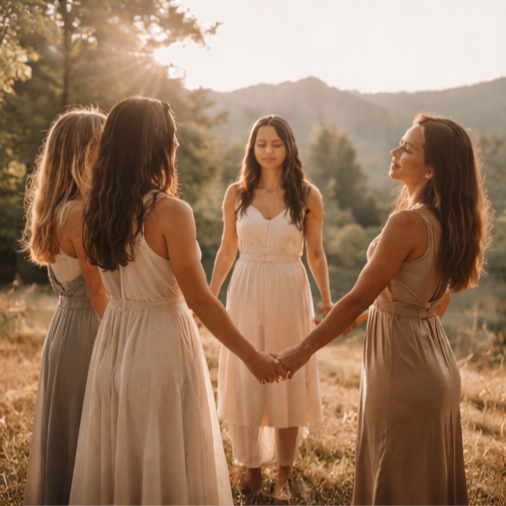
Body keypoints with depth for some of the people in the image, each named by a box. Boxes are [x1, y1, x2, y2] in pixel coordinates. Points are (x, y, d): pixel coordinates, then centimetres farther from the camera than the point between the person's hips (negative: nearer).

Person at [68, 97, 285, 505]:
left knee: (117, 458, 20)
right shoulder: (171, 212, -18)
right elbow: (198, 299, -16)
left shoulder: (96, 208, 0)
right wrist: (252, 356, -8)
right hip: (163, 344, -6)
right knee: (167, 462, 10)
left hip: (113, 340, 6)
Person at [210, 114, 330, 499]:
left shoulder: (307, 196, -2)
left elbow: (316, 255, 5)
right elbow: (226, 252, 8)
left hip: (289, 296, -1)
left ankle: (284, 475, 23)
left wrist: (327, 302, -3)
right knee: (244, 385, 8)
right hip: (245, 294, 1)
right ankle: (251, 469, 26)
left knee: (287, 385, 8)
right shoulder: (237, 194, 1)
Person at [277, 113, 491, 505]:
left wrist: (304, 350, -14)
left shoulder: (407, 221, -23)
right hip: (437, 361, 9)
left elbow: (358, 299, -21)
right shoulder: (450, 221, 3)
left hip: (401, 360, -9)